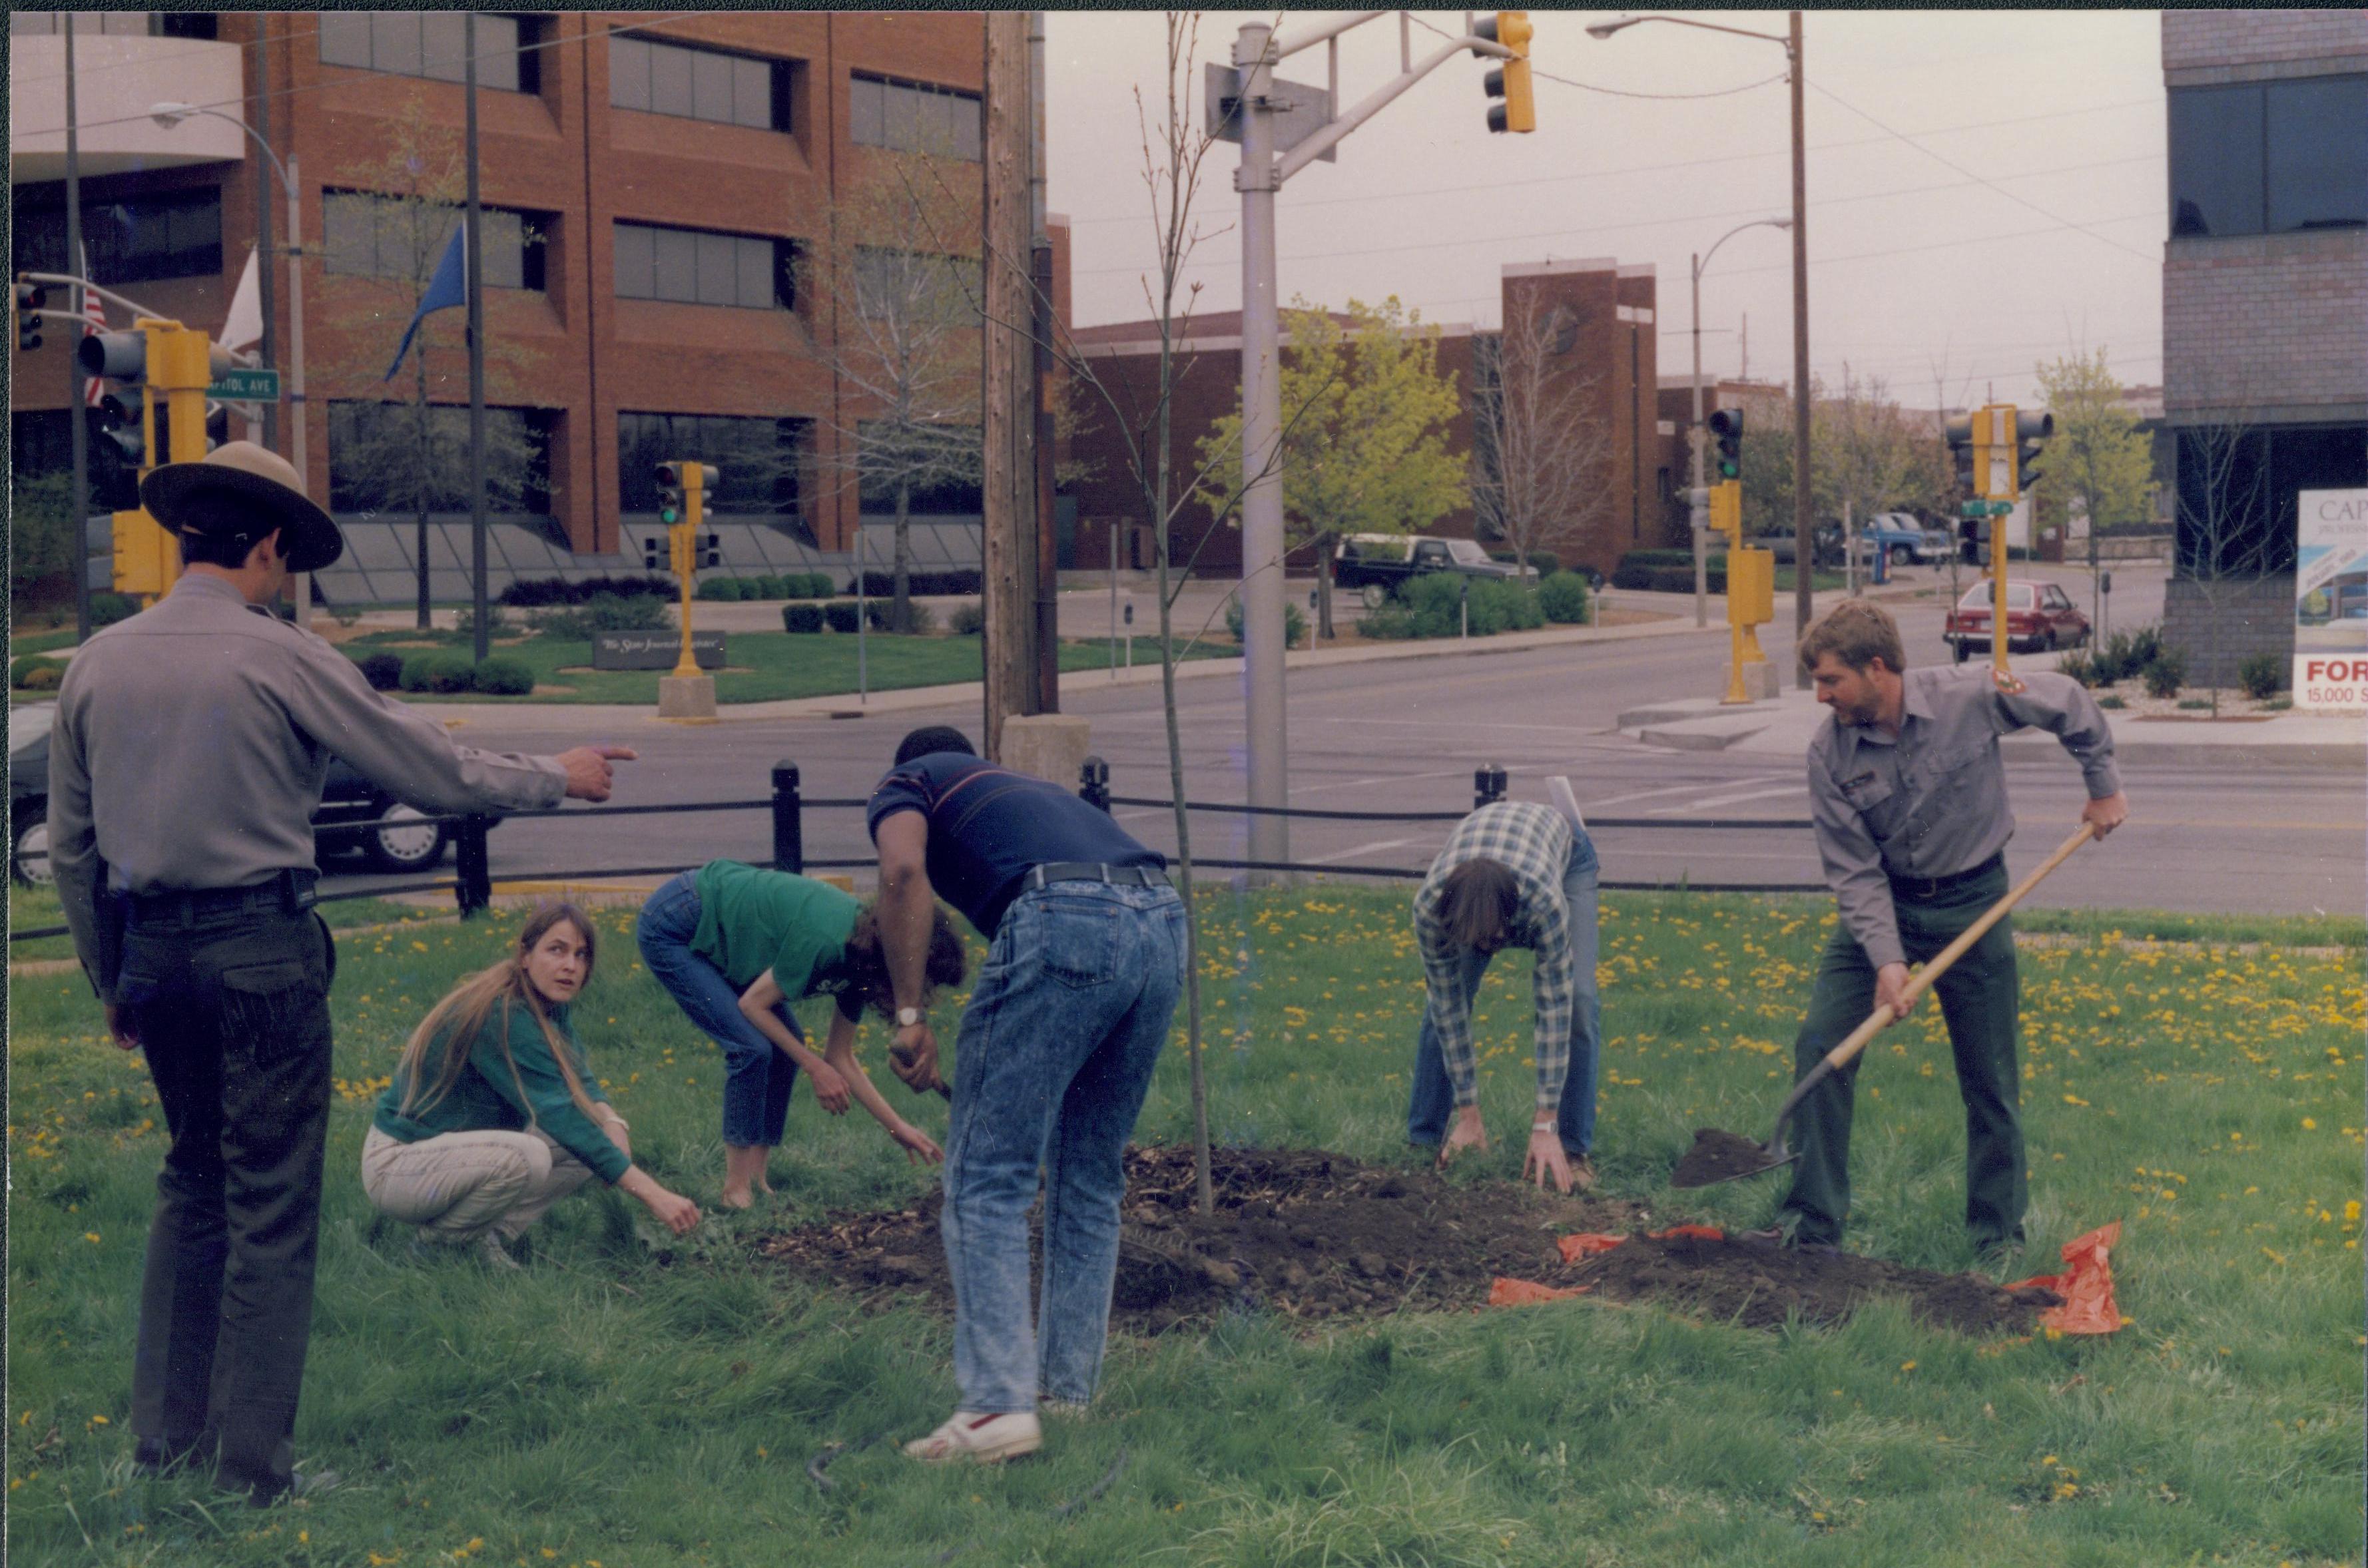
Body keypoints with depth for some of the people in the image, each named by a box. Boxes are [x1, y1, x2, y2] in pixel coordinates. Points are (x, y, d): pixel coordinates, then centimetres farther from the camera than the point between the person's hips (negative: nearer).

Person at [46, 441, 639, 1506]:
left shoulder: (96, 664, 6)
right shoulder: (278, 657, -10)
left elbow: (70, 846, 13)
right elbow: (430, 772, -6)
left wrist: (112, 981, 23)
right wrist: (557, 777, 10)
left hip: (150, 950, 6)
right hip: (258, 947, -6)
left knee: (193, 1185, 19)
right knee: (272, 1205, 2)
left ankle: (167, 1438, 21)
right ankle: (251, 1463, 5)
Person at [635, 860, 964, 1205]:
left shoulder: (862, 955, -4)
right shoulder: (824, 940, -32)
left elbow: (841, 1058, 6)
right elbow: (753, 1004, -19)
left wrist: (897, 1127, 6)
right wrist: (815, 1067, -13)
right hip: (671, 929, -9)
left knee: (785, 1043, 2)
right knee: (751, 1047, -16)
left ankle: (755, 1179, 8)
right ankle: (736, 1190, -8)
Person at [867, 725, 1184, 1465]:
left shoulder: (906, 782, 22)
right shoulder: (1024, 787, 40)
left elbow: (904, 870, -4)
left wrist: (909, 1015, -2)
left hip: (1064, 921, -7)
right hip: (1162, 917, 7)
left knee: (986, 1180, 1)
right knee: (1092, 1181, 20)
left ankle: (999, 1405, -5)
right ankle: (1069, 1386, 25)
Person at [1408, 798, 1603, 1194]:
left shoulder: (1543, 900, -46)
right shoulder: (1430, 905, -39)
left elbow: (1554, 1010, -39)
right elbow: (1450, 1009, -28)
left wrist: (1545, 1127, -38)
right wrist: (1469, 1116, -23)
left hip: (1566, 855, -2)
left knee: (1577, 1001, -19)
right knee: (1439, 1004, -10)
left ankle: (1573, 1147, -8)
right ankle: (1422, 1143, 3)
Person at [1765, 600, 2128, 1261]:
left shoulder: (1970, 699, -20)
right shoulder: (1830, 753, -15)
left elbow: (2068, 702, -2)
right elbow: (1853, 870, -13)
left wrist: (2104, 785, 6)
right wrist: (1886, 958, -24)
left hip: (1972, 902, -1)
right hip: (1882, 903, 2)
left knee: (1991, 1077, 4)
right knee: (1820, 1046, -10)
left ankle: (1999, 1232, 22)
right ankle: (1813, 1222, 0)